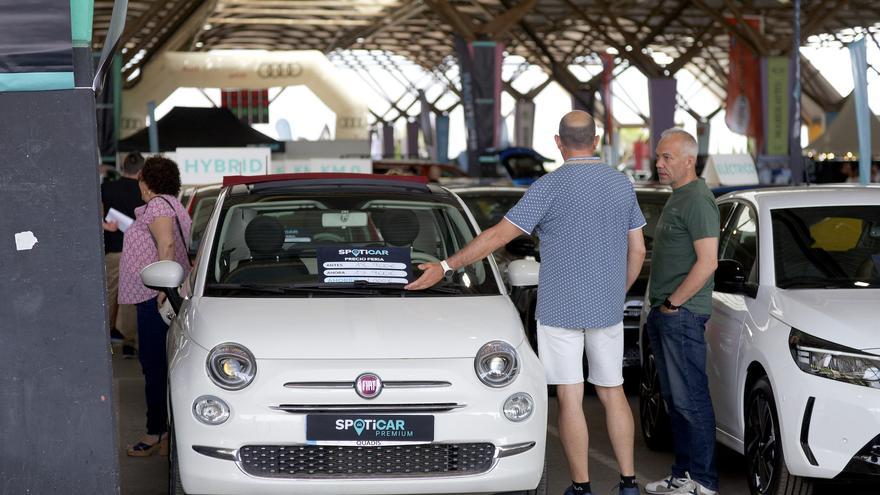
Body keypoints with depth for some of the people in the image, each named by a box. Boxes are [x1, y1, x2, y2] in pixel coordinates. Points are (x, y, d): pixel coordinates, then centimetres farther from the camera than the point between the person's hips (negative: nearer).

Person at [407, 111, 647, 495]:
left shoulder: (550, 186, -11)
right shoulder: (622, 184, 4)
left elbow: (499, 235, -14)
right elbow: (637, 250, 8)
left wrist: (447, 267, -10)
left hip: (560, 309, -5)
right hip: (608, 309, 5)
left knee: (569, 398, 2)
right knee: (612, 392, 14)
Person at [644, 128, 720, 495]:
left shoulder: (697, 200, -14)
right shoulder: (676, 198, 18)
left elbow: (707, 262, -21)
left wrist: (673, 303, -16)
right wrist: (660, 306, 17)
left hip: (683, 314, -10)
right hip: (664, 314, 10)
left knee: (690, 399, -7)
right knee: (674, 398, 14)